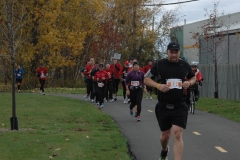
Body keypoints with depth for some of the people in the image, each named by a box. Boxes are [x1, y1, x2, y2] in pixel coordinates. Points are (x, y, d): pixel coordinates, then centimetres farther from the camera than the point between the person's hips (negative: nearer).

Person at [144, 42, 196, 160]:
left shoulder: (185, 65, 3)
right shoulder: (159, 65, -4)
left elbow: (193, 78, 20)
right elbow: (146, 79, 1)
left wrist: (189, 83, -3)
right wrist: (158, 85, -17)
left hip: (180, 106, 0)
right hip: (163, 106, 0)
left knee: (177, 135, -14)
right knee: (165, 135, 14)